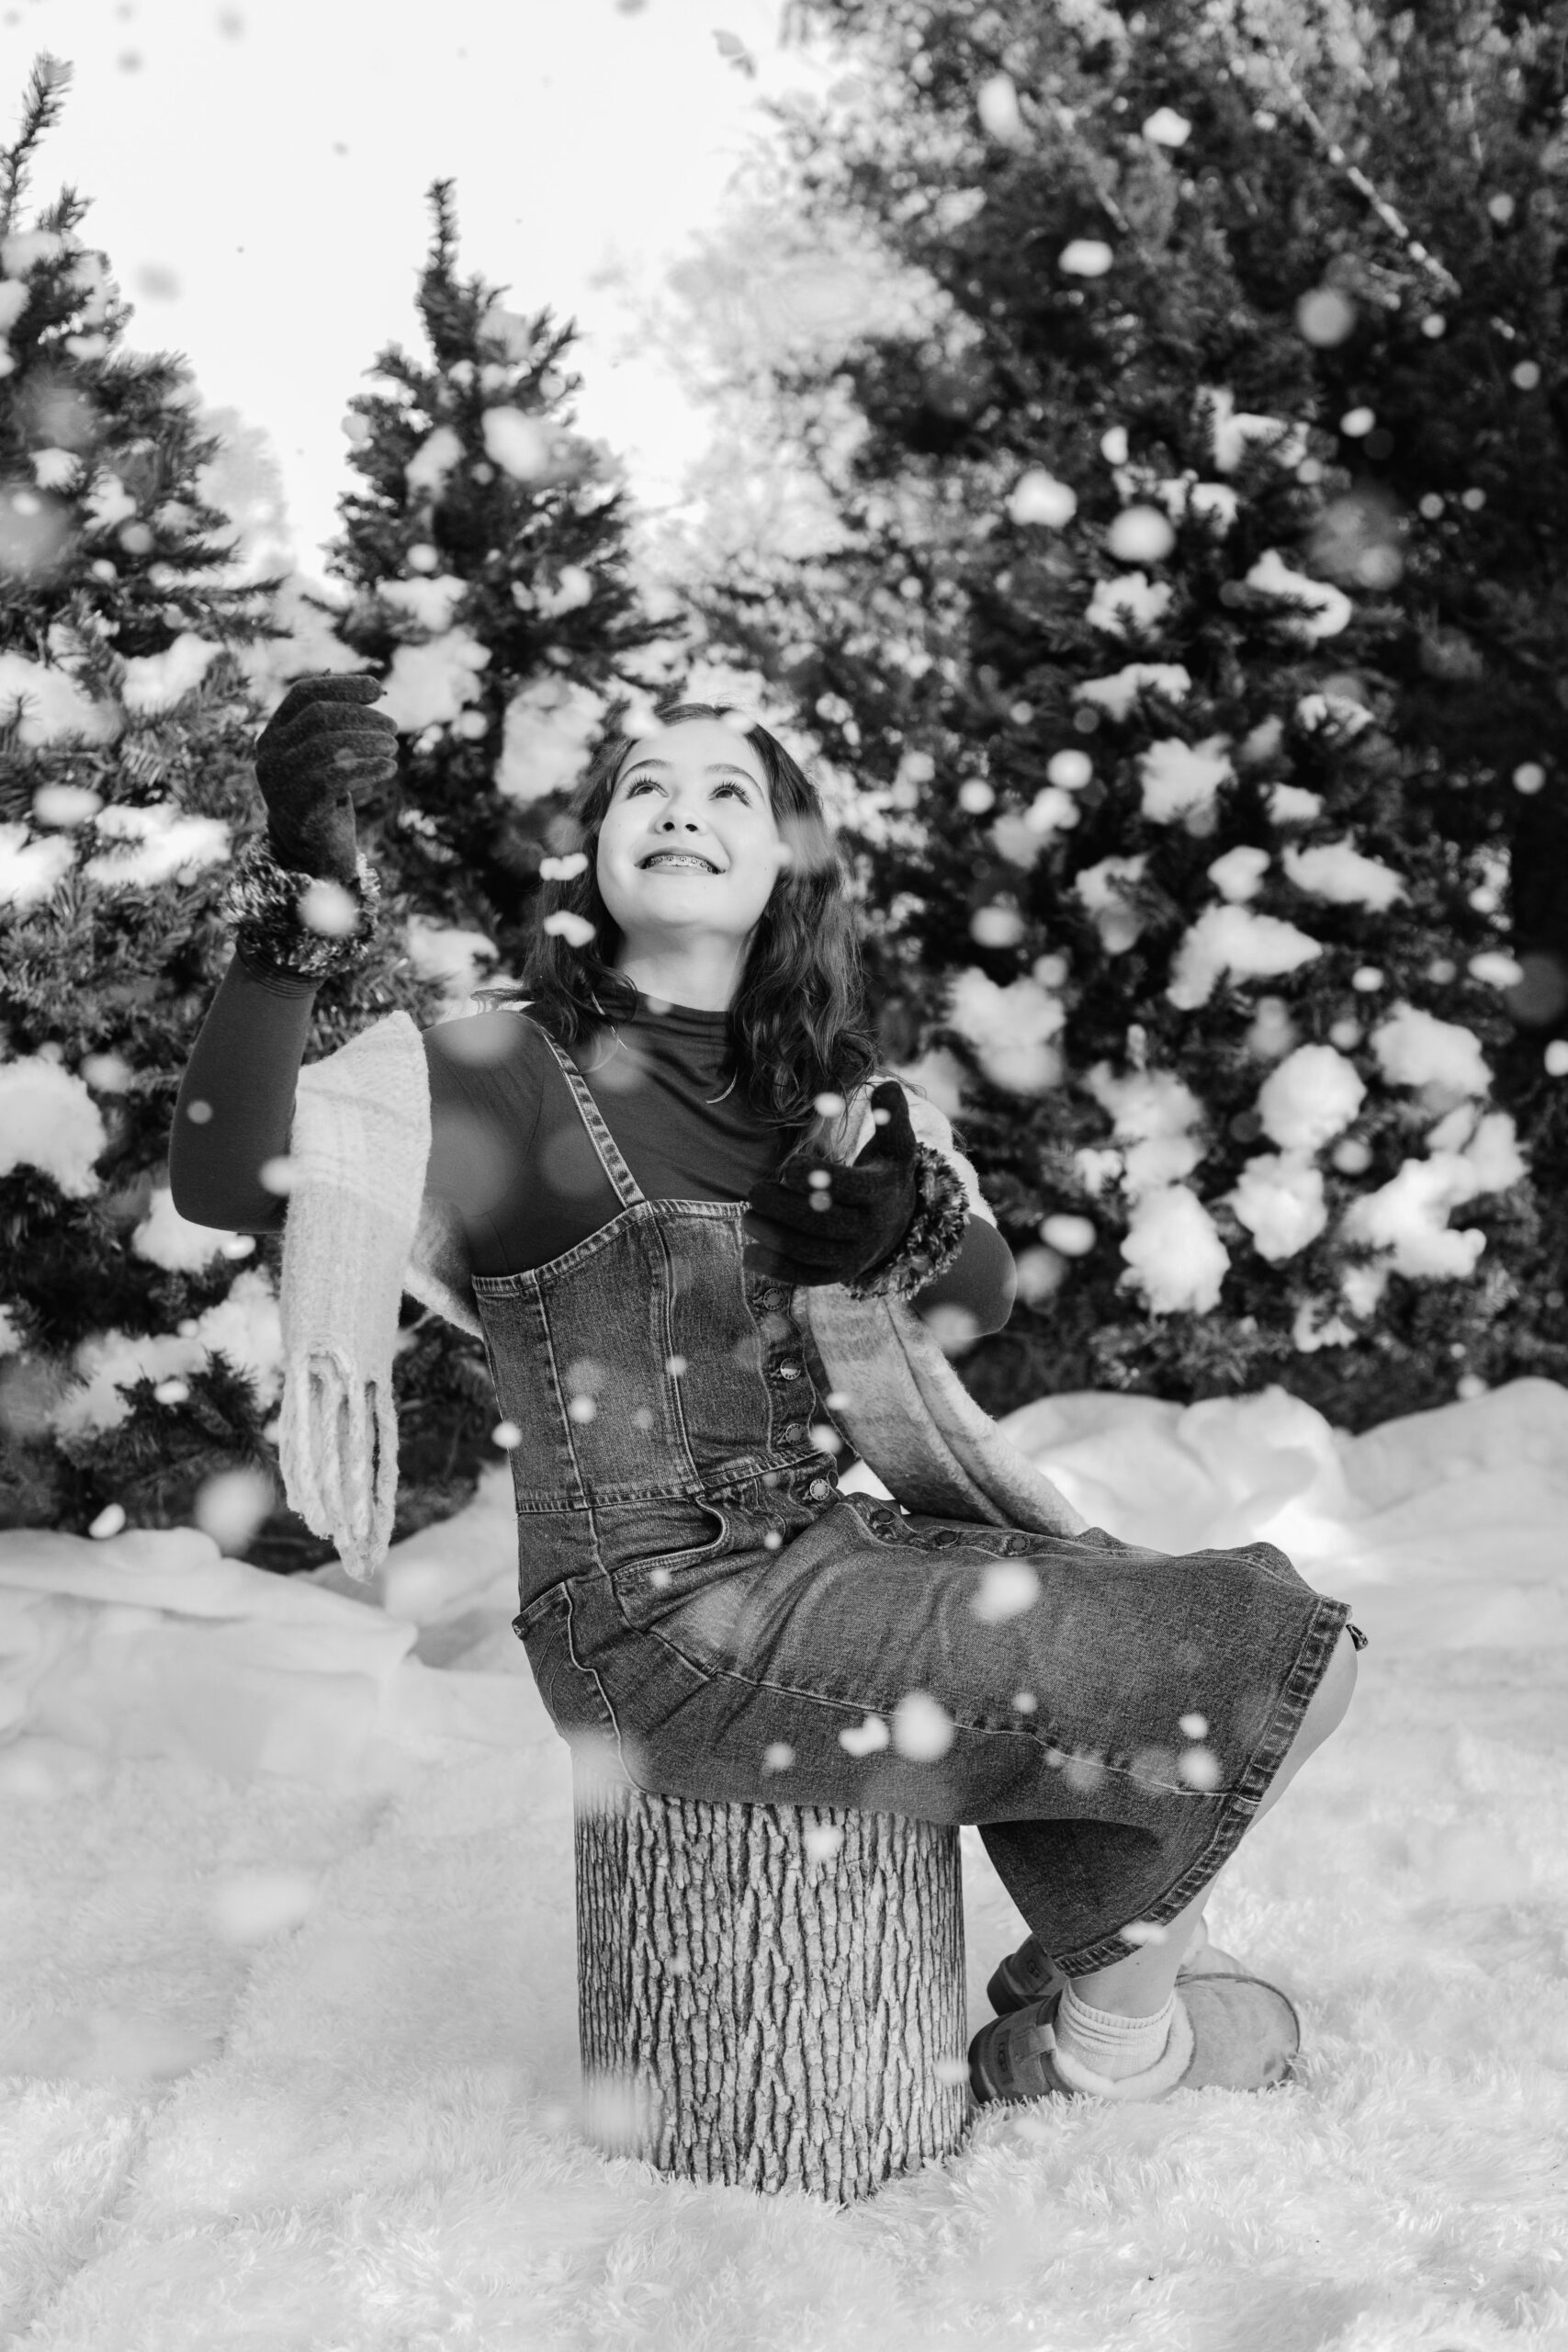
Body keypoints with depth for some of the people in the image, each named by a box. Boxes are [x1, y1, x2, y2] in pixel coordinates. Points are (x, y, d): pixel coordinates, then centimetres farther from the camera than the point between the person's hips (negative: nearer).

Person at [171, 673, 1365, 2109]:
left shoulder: (813, 1086, 9)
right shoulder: (521, 1069, -11)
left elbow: (982, 1301, 16)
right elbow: (229, 1185, -25)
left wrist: (907, 1220, -6)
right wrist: (294, 912, -39)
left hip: (818, 1548, 8)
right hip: (665, 1624, -8)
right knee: (1275, 1661, -9)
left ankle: (1117, 1953, 30)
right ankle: (1110, 2034, 17)